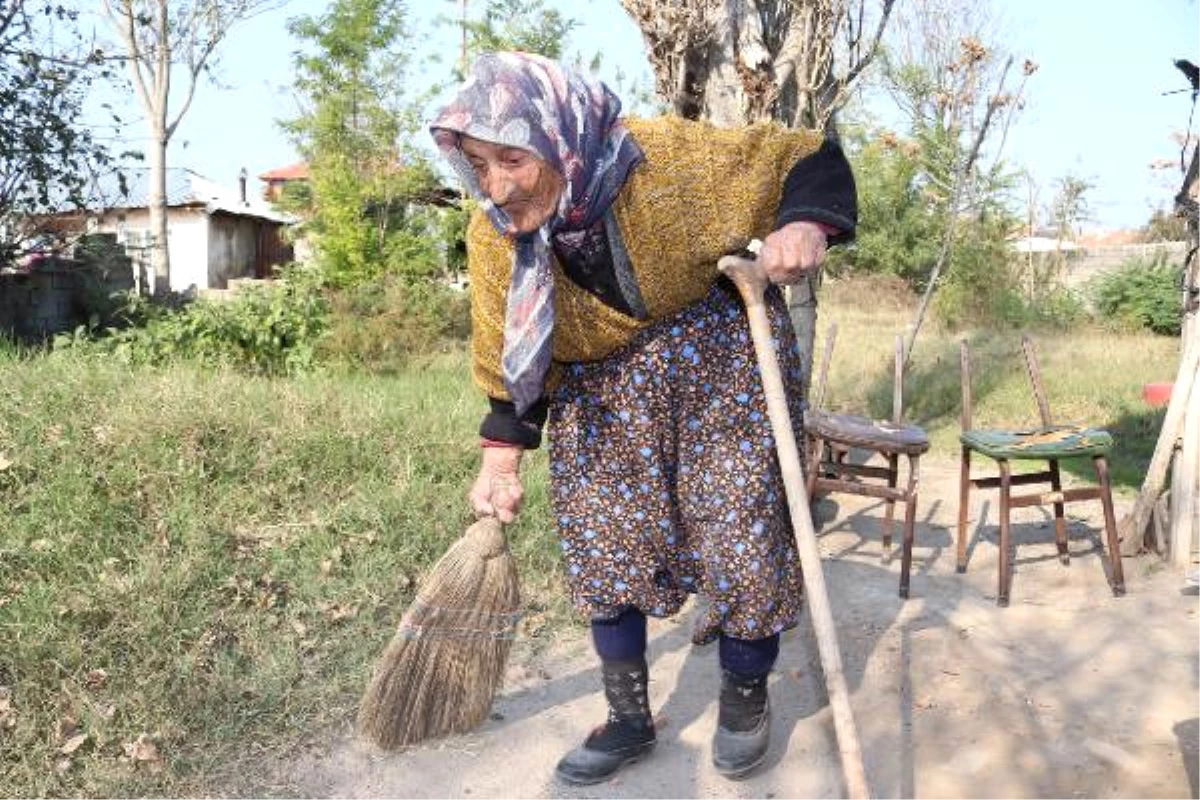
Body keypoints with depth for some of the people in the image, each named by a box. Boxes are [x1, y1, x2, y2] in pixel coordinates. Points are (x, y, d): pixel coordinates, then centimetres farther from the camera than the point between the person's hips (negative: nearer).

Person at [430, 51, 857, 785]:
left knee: (740, 529, -1)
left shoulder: (668, 157, -26)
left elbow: (807, 157, -15)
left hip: (717, 362, -3)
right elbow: (511, 362, -1)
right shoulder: (494, 237, -13)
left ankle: (746, 700, 26)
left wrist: (807, 224, -36)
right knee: (603, 543, 2)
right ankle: (629, 719, 22)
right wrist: (501, 459, -4)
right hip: (603, 393, 3)